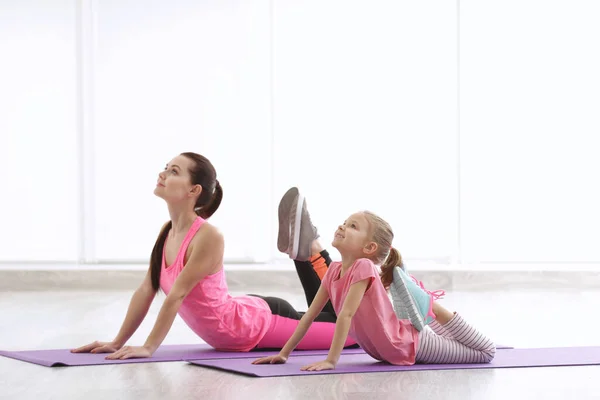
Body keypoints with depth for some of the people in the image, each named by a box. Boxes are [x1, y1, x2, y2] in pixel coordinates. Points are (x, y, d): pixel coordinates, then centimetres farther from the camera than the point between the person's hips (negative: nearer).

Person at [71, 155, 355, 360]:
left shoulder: (208, 237, -28)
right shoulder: (167, 231, -4)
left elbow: (176, 295, -28)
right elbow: (146, 291, 0)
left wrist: (148, 348, -26)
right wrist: (118, 342, -1)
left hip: (260, 323, -7)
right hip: (243, 324, 7)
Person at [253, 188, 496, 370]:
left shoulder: (364, 267, -27)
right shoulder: (334, 270, -5)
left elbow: (346, 315, -31)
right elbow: (310, 314, -2)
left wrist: (331, 360, -34)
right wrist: (283, 354, -5)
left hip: (409, 344, -7)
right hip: (391, 350, 7)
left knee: (486, 354, 3)